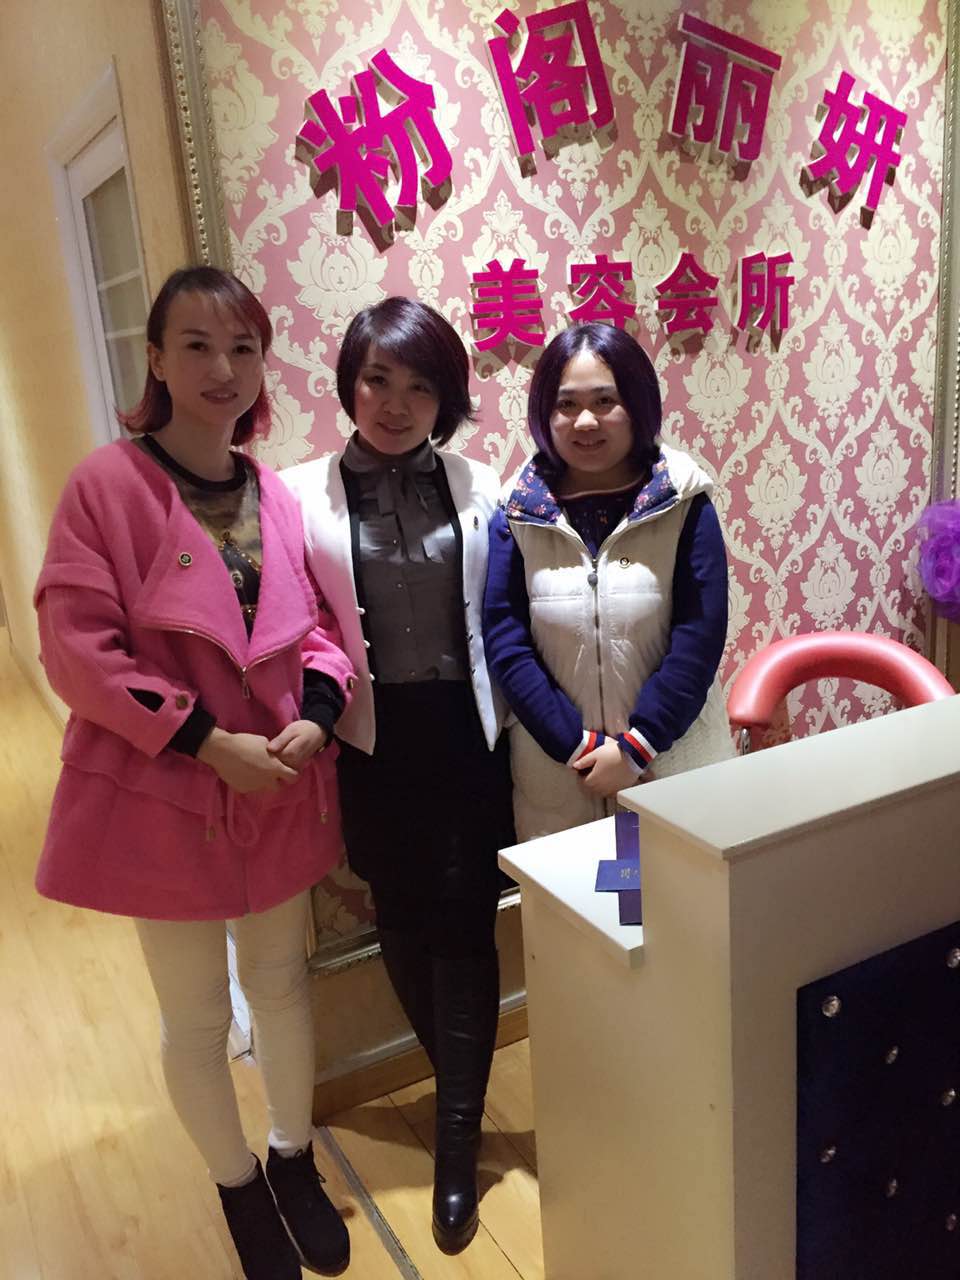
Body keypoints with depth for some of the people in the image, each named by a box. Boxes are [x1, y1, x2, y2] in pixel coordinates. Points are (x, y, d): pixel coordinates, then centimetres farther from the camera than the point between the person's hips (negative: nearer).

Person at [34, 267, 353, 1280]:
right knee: (196, 1017, 14)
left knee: (283, 985, 20)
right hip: (163, 791, -4)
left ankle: (293, 1161, 45)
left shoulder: (276, 493, 1)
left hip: (281, 788, 4)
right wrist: (209, 742, -18)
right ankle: (238, 1186, 41)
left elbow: (318, 627, 8)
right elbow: (77, 647, -15)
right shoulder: (107, 482, -12)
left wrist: (314, 715, -11)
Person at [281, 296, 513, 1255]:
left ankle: (457, 1146, 22)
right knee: (404, 923, 14)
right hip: (374, 743, 1)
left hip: (468, 733, 0)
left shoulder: (477, 486, 0)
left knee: (464, 925, 3)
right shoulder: (304, 493, -4)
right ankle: (465, 1097, 42)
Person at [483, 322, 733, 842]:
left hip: (673, 765, 0)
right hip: (557, 777, 1)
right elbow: (504, 641, -6)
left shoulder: (683, 503, -5)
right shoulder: (516, 513, -3)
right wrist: (579, 746, -11)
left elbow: (700, 634, -9)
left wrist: (635, 747, -13)